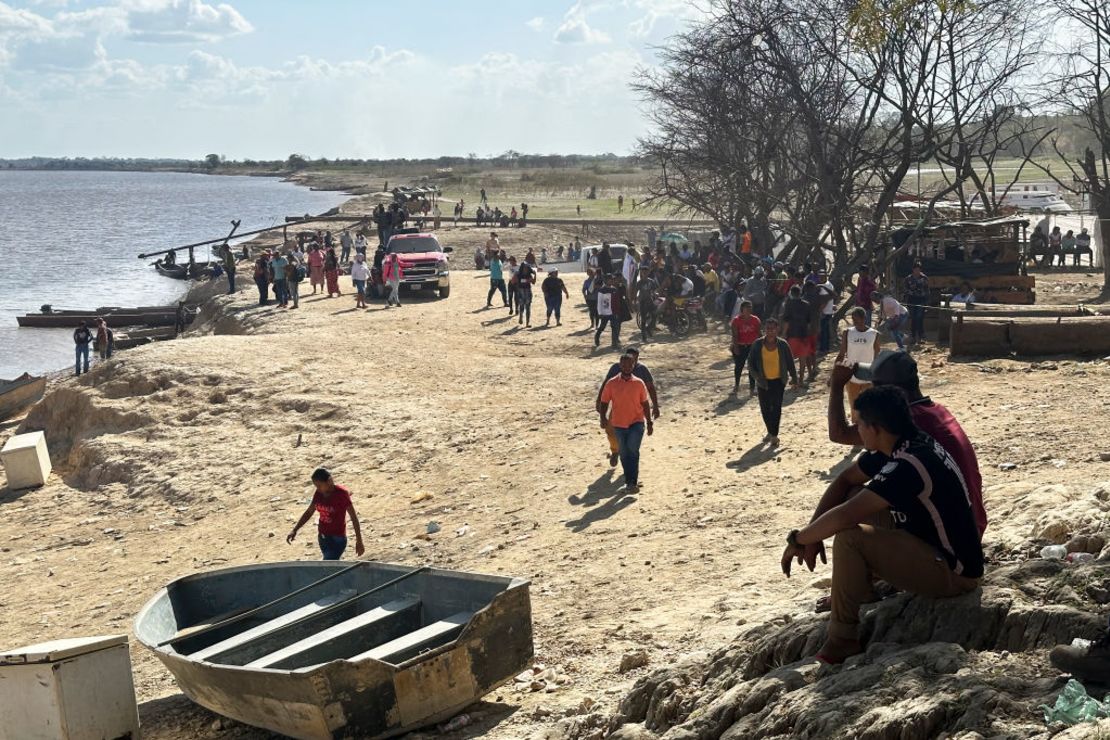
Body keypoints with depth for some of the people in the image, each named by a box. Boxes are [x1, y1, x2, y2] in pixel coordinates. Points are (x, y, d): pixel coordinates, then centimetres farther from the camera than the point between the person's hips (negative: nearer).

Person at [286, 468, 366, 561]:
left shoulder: (342, 494, -17)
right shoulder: (318, 493, 0)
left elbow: (354, 517, -12)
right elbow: (309, 512, 13)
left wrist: (359, 541, -10)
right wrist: (294, 530, 5)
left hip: (337, 539, -7)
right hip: (322, 537, 7)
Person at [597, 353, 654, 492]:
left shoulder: (639, 383, 0)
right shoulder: (611, 384, -3)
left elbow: (644, 404, 8)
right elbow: (604, 402, 2)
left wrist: (649, 423, 11)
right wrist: (603, 418, -14)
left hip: (637, 422, -1)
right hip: (619, 424, 1)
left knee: (633, 449, -20)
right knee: (624, 454, 10)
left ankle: (632, 482, -18)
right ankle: (631, 481, 25)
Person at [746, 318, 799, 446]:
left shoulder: (782, 344, -6)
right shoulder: (758, 345, -6)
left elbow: (790, 363, 2)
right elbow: (751, 364, -1)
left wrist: (794, 379, 7)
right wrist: (758, 377, -12)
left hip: (778, 381, -2)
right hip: (763, 382, 2)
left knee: (776, 408, -8)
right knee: (765, 409, 9)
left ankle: (774, 435, -2)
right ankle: (770, 432, 31)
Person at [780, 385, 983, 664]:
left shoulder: (909, 465, -27)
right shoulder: (899, 448, 1)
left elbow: (845, 516, -31)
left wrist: (798, 539, -17)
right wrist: (812, 534, 2)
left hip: (953, 573, -10)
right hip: (940, 552, 10)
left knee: (849, 538, -21)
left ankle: (841, 643, -9)